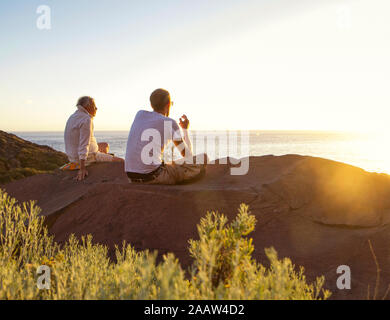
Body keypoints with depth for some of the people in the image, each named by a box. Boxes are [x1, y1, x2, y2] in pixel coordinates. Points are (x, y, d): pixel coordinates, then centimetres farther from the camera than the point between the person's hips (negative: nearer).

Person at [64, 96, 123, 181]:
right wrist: (82, 168, -30)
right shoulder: (86, 119, -20)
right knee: (121, 162, -7)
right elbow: (84, 144, -27)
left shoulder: (73, 117, 10)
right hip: (88, 157, -10)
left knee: (105, 145, 31)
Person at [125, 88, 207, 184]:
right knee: (203, 159, 4)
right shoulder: (171, 123, -2)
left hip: (132, 177, 7)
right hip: (153, 176, -7)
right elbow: (188, 156, 8)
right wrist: (185, 129, 22)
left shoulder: (140, 114, 12)